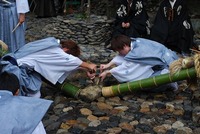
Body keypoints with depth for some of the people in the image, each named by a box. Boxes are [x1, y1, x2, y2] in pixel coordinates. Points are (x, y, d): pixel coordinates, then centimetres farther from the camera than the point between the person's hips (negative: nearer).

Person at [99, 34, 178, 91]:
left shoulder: (138, 51, -27)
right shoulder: (134, 42, -4)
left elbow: (125, 67, -20)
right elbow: (122, 56, 5)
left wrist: (107, 72, -11)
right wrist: (108, 65, -4)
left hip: (168, 65, -9)